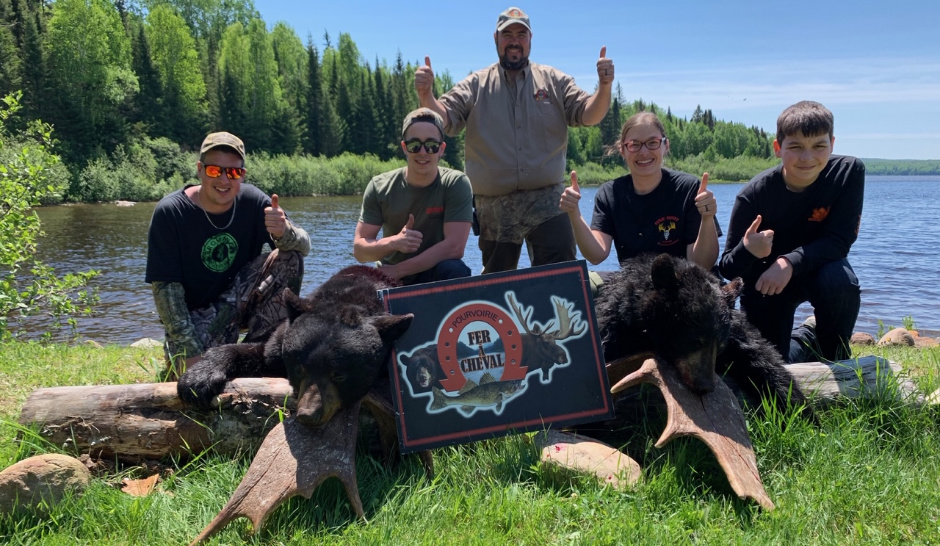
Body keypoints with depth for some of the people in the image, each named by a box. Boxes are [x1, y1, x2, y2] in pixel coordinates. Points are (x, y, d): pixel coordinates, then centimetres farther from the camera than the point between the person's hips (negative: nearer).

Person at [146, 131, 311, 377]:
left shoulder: (252, 201, -10)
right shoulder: (169, 212, -18)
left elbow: (304, 246, -14)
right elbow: (165, 287, -18)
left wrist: (284, 230, -39)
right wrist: (191, 351, -24)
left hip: (240, 300, 3)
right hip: (191, 315, -3)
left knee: (289, 259, -19)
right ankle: (178, 355, 11)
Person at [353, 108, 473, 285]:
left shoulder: (456, 184, -11)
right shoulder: (379, 187, -5)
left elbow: (454, 247, -21)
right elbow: (359, 250, -6)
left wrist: (397, 270, -20)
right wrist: (393, 242, -27)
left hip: (436, 276, -1)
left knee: (454, 271, -31)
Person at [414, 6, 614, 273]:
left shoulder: (555, 81, 11)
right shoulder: (475, 85, 9)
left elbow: (588, 115, 3)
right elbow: (444, 120, 0)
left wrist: (604, 86, -17)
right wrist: (425, 94, -21)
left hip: (547, 200, 0)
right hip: (493, 206, 1)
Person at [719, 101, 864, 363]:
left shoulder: (848, 172, -20)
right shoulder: (754, 194, -24)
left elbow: (839, 240, -22)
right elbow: (728, 269, -21)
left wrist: (790, 262, -38)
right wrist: (747, 251, -45)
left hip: (817, 266, 1)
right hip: (763, 279, 0)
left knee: (840, 281, -35)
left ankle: (834, 355, -3)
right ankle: (807, 340, 30)